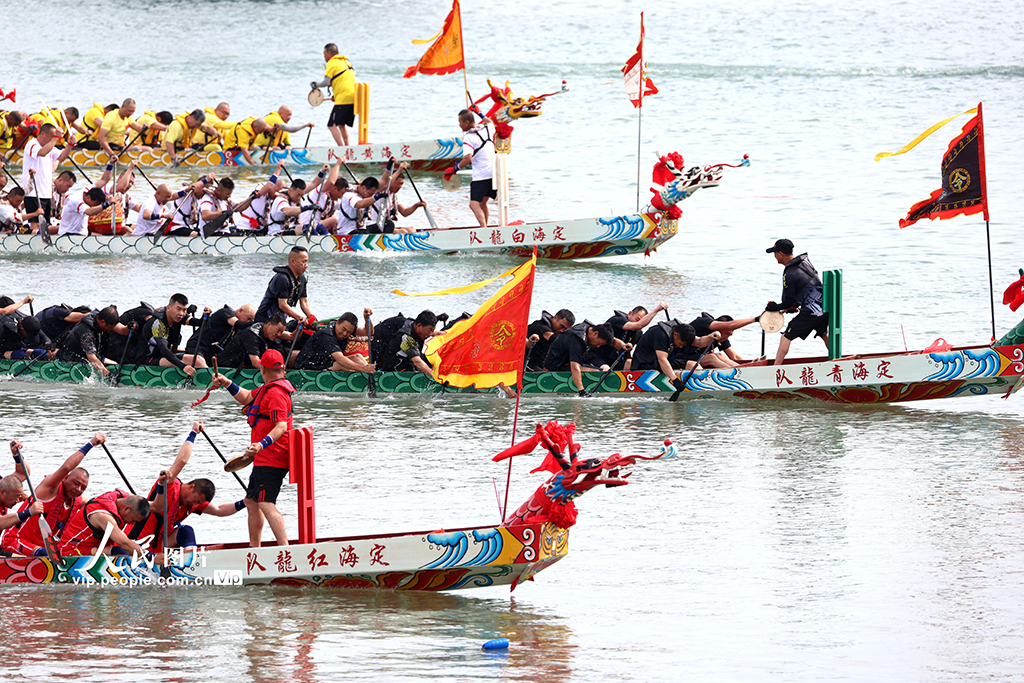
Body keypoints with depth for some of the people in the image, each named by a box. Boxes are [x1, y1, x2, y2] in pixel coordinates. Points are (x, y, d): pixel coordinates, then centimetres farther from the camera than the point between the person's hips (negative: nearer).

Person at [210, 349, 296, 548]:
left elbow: (281, 426, -27)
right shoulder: (267, 389, 15)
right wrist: (227, 384, 16)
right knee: (252, 501, 21)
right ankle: (254, 549, 30)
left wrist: (262, 445, -40)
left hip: (271, 458, -11)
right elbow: (247, 398, 29)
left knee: (266, 505, -21)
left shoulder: (276, 393, -17)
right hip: (263, 459, 11)